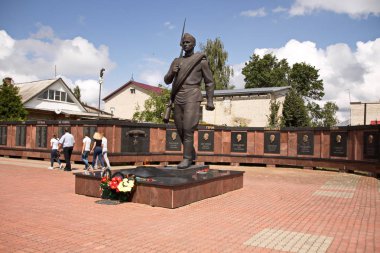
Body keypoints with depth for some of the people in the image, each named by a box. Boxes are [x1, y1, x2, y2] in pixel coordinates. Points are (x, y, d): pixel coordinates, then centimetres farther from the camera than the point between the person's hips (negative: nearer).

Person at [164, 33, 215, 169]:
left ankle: (187, 158, -8)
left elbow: (209, 82, 4)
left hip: (192, 97, -5)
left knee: (188, 128, -15)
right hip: (178, 98, 6)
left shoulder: (201, 61, 3)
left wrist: (210, 101, -5)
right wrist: (171, 73, -5)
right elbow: (167, 81, 17)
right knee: (180, 129, 7)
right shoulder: (176, 61, 17)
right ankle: (192, 154, 25)